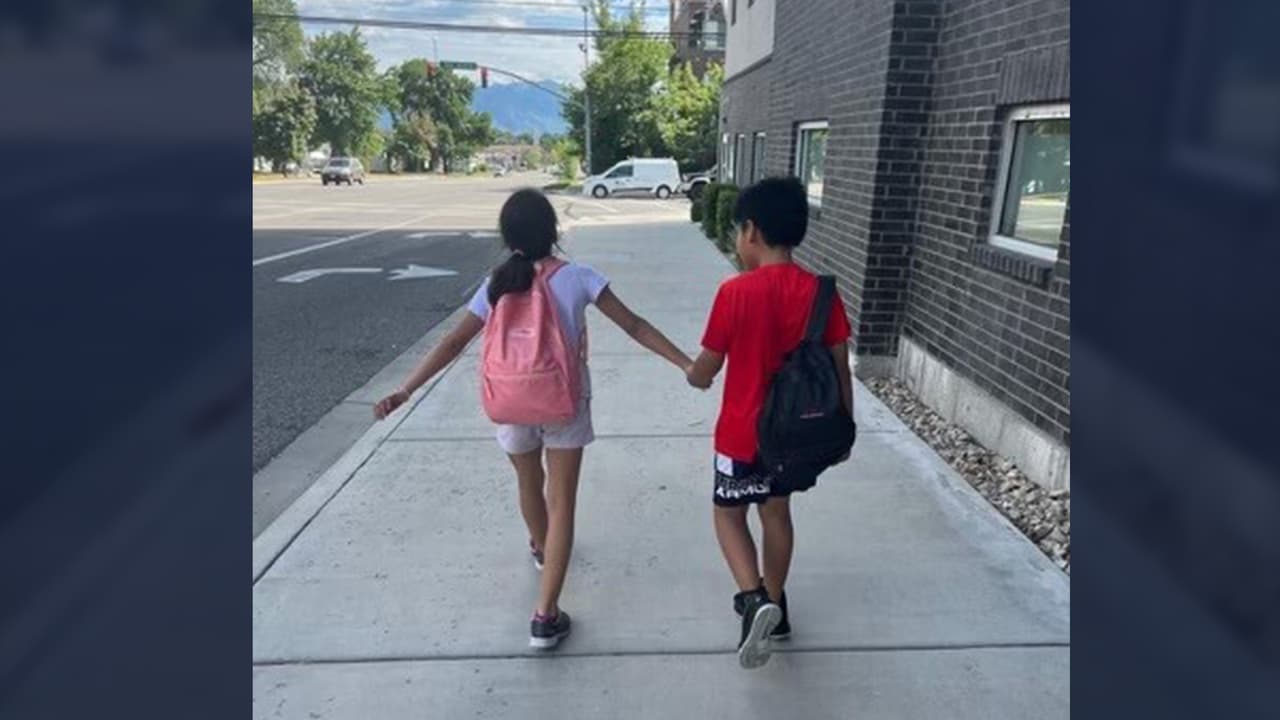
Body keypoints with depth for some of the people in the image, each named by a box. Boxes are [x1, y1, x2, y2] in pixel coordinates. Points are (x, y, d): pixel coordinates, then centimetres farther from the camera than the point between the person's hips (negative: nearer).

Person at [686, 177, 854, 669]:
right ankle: (774, 606, 34)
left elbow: (705, 368, -11)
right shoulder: (821, 293, -7)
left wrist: (695, 377, 13)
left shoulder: (736, 292, -19)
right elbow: (840, 369, -2)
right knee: (776, 511, 21)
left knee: (728, 512, 15)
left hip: (743, 431, -4)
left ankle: (755, 598, -3)